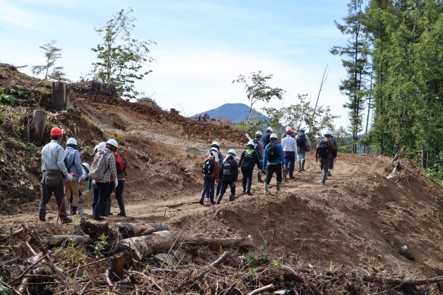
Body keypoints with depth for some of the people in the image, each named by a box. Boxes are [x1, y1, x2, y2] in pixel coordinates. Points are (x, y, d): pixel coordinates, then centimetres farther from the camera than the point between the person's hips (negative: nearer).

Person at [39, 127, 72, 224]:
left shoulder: (45, 148, 11)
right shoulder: (59, 148, -9)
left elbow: (43, 162, 12)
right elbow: (60, 163, -17)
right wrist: (66, 174, -11)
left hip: (46, 176, 5)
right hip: (56, 175, -5)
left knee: (44, 198, 6)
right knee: (60, 198, 5)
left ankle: (41, 215, -3)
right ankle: (63, 218, 10)